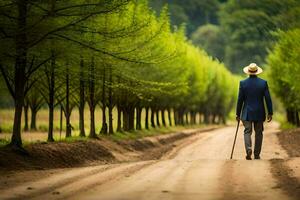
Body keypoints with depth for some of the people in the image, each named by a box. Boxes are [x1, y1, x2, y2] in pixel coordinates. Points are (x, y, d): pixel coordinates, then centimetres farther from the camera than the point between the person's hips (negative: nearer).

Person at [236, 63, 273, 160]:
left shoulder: (243, 83, -5)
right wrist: (270, 113, 2)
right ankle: (257, 154, 13)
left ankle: (248, 149, -22)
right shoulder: (263, 83, -3)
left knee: (247, 132, 2)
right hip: (259, 113, 1)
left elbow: (240, 100, -2)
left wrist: (238, 114, 5)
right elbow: (268, 98, -4)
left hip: (247, 113, -1)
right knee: (259, 133, 11)